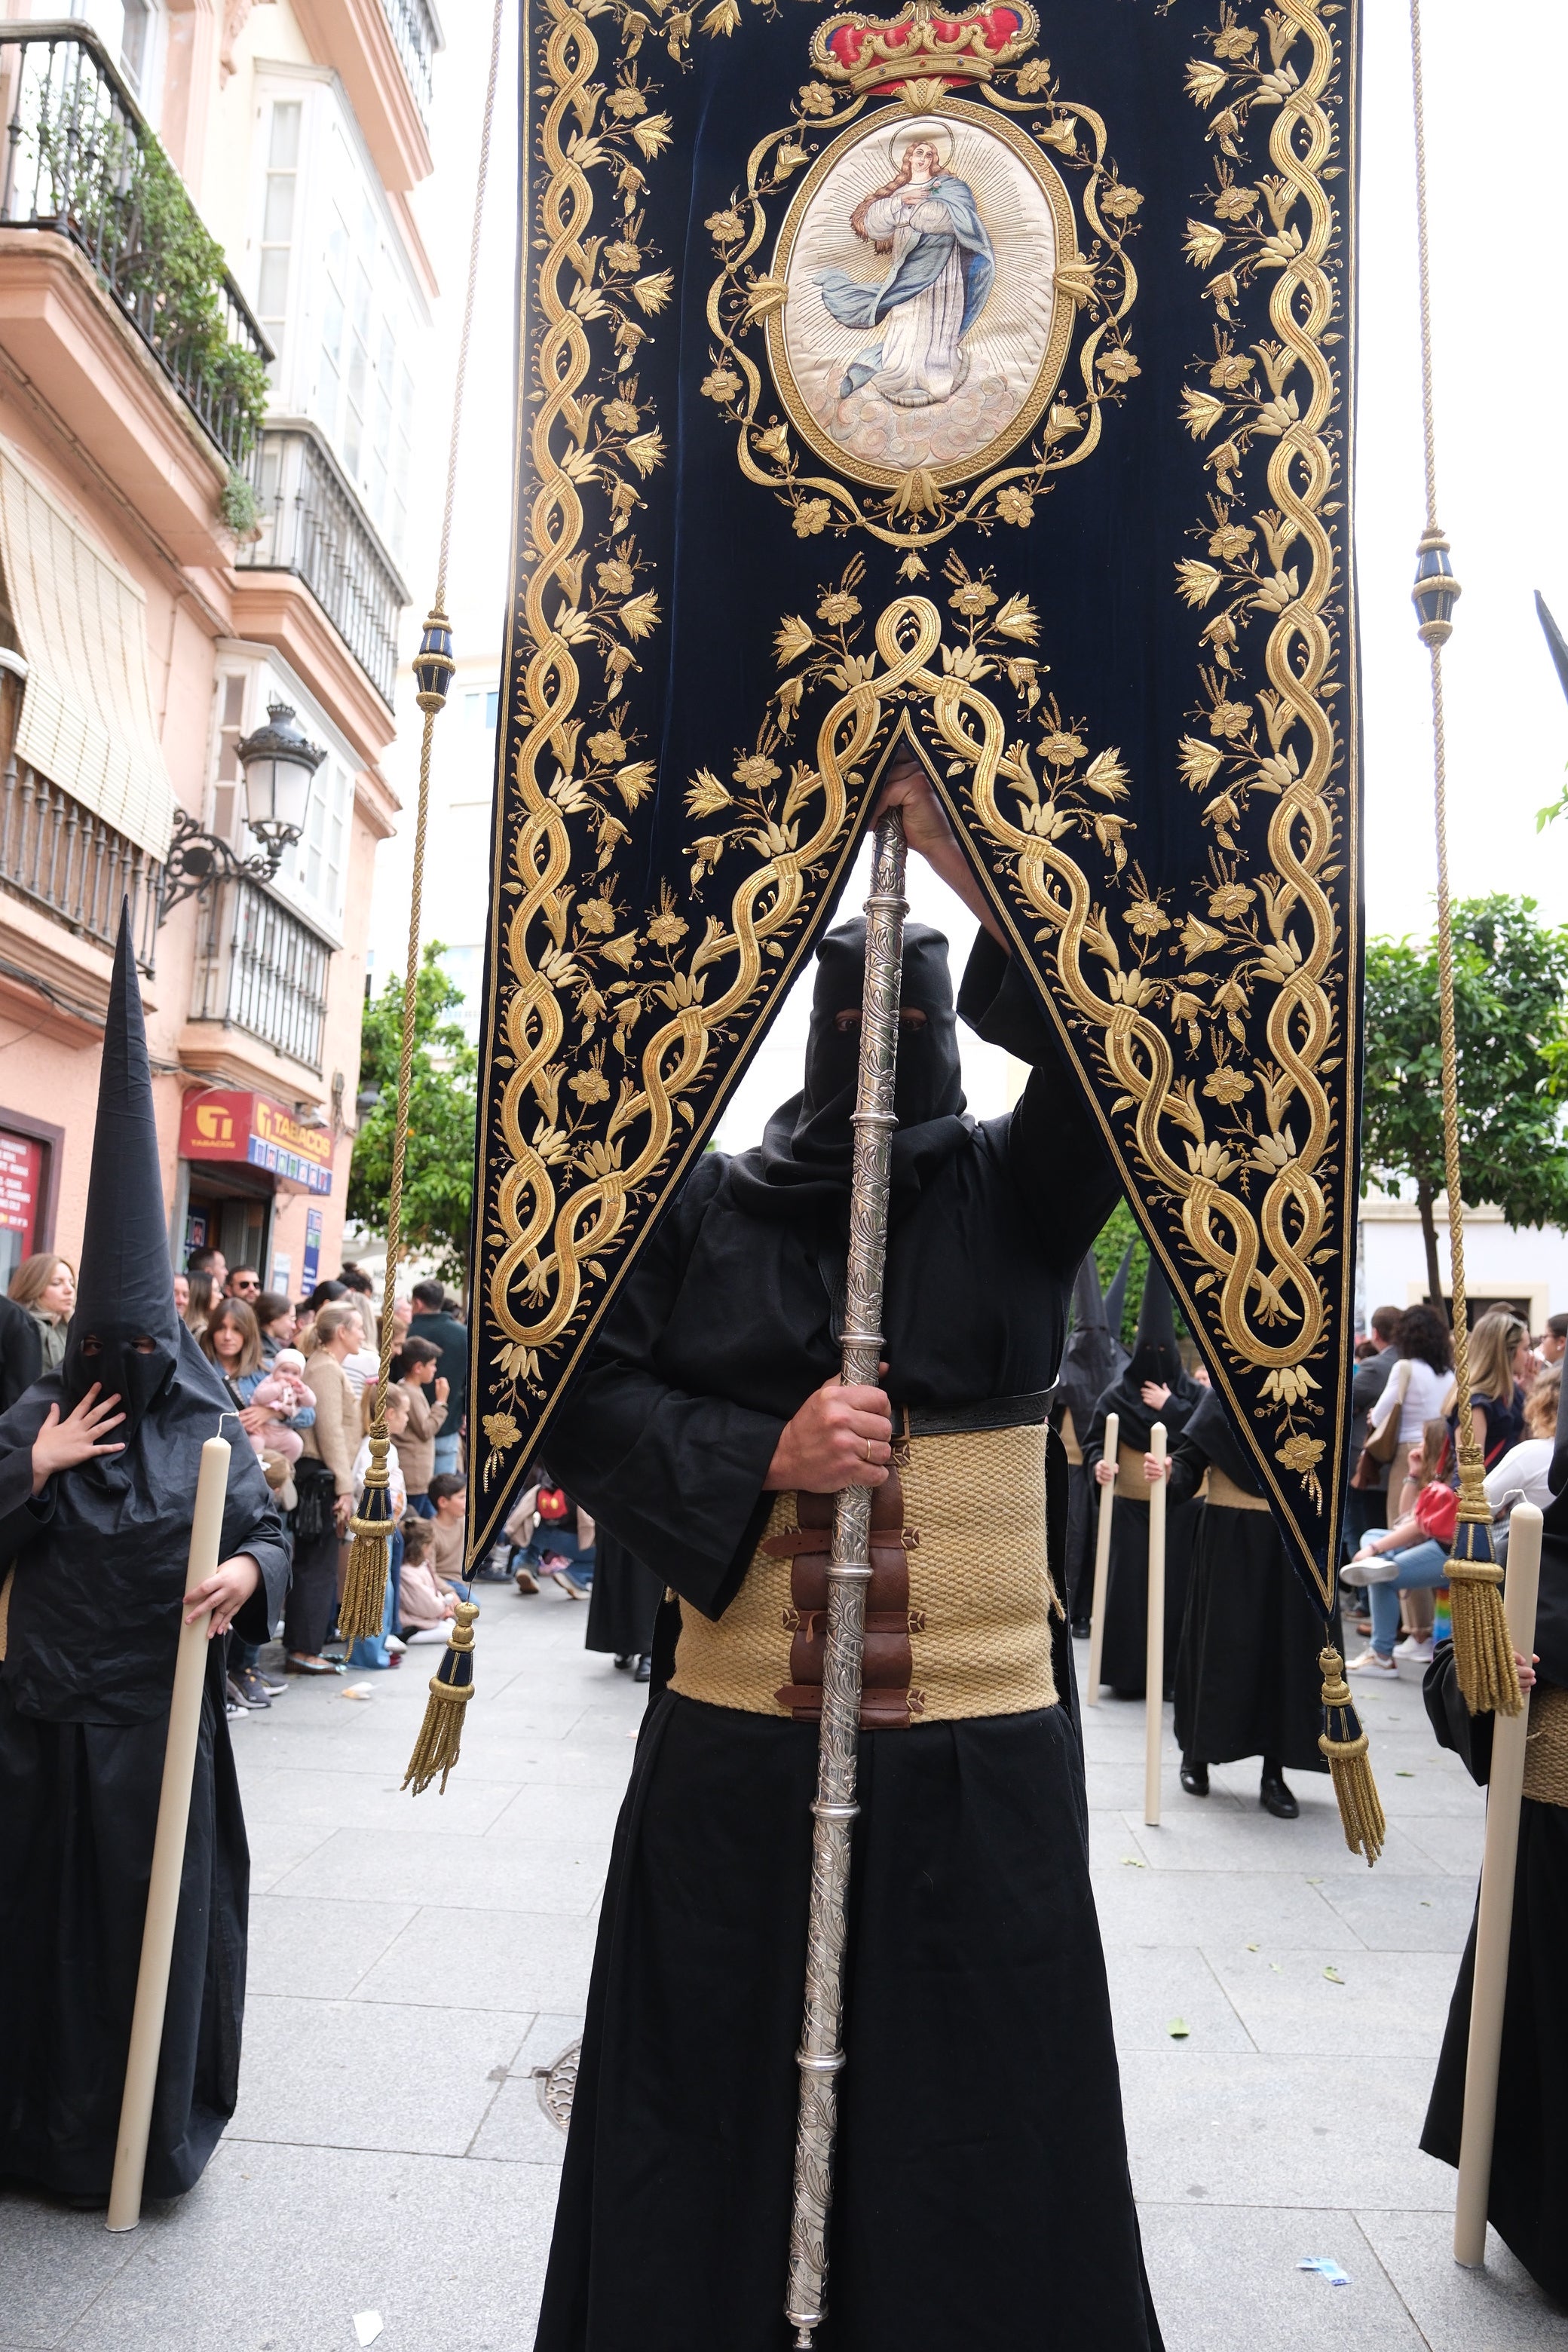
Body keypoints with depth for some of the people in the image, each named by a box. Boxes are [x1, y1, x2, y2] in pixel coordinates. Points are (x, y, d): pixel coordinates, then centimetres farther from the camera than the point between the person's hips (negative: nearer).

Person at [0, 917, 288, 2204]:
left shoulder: (208, 1424, -4)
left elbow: (269, 1528, -4)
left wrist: (249, 1572, -25)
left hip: (160, 1713, -1)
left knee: (157, 1912, 6)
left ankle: (143, 2129, 24)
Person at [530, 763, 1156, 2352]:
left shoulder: (1016, 1191, 2)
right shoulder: (708, 1201, 4)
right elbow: (583, 1396, 0)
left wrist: (981, 878, -23)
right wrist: (764, 1458, -14)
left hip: (978, 1747, -1)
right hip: (733, 1741, 1)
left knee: (963, 2101, 12)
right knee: (715, 2102, 15)